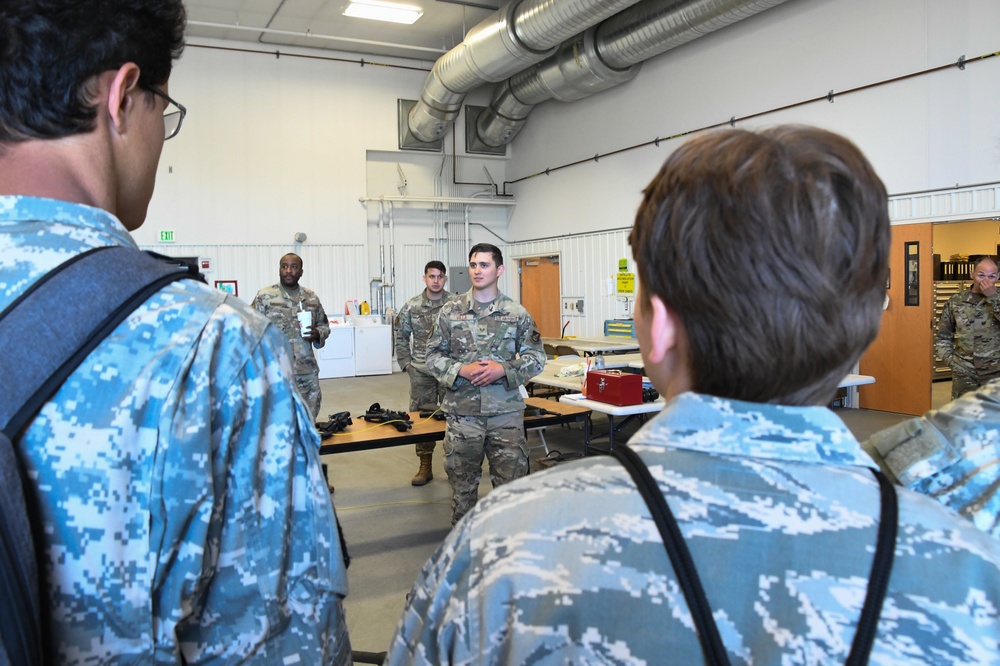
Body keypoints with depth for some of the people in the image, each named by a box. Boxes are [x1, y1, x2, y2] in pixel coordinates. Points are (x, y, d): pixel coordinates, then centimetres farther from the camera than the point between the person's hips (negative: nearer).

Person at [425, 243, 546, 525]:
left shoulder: (517, 313, 0)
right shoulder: (451, 310, 2)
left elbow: (536, 358, 3)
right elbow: (433, 355, 4)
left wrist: (503, 370, -13)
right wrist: (461, 370, -13)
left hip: (506, 411, 0)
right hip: (462, 412, 1)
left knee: (511, 482, 6)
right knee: (462, 483, 12)